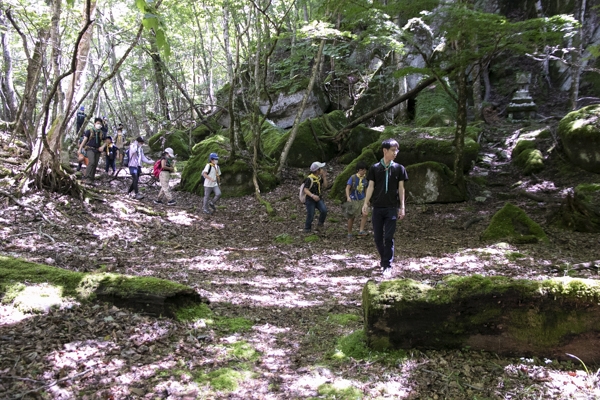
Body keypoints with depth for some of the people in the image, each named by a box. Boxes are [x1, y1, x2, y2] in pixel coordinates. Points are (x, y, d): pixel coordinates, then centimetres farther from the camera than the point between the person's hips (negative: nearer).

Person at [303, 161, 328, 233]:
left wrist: (324, 177, -6)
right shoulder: (309, 179, -21)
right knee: (310, 216, -4)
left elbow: (324, 186, 5)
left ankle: (320, 225, 3)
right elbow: (305, 190, -26)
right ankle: (307, 230, 20)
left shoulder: (319, 177, 3)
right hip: (310, 200, -6)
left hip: (318, 199, 6)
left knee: (324, 210, -18)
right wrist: (312, 195, -41)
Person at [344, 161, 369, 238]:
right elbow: (347, 188, -16)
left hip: (362, 200, 4)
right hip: (353, 200, -4)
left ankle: (361, 231, -7)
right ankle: (349, 233, 18)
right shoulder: (353, 178, -13)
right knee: (351, 217, 5)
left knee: (364, 214, -14)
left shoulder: (365, 179, 1)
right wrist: (348, 197, -30)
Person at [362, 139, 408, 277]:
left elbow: (401, 188, 5)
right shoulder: (374, 168, 3)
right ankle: (384, 259, 28)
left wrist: (402, 207, 2)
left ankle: (387, 266, 3)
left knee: (388, 238, -4)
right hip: (377, 208, 1)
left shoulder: (398, 168, 3)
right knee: (377, 238, 6)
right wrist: (366, 204, -3)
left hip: (392, 208, -1)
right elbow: (371, 186, 4)